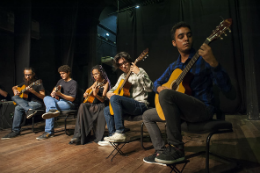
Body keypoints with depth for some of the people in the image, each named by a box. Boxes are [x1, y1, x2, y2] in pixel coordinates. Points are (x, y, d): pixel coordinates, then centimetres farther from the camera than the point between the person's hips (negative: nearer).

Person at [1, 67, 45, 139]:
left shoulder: (38, 83, -7)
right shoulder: (25, 83, 14)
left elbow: (43, 97, -12)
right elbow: (14, 87, 28)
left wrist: (33, 91, -26)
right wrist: (15, 91, 3)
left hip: (37, 103, -7)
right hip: (26, 102, 7)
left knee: (18, 108, -26)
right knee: (14, 97, -21)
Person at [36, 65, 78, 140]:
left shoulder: (73, 83, -6)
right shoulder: (60, 81, 19)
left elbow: (72, 99, -12)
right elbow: (54, 89, 31)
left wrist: (60, 94, -26)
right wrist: (53, 93, 5)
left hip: (68, 103, -7)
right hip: (58, 100, 7)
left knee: (49, 107, -29)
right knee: (46, 98, -24)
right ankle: (53, 110, -49)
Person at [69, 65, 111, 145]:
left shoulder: (106, 83, -3)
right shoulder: (96, 82, 16)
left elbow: (103, 99, -13)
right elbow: (88, 89, 33)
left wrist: (95, 94, -31)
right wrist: (85, 93, 10)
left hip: (101, 105, -5)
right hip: (92, 103, 5)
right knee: (83, 106, -26)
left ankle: (98, 138, -24)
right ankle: (79, 136, -28)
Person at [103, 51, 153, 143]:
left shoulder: (139, 71, -5)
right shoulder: (122, 77, 17)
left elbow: (149, 88, -19)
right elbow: (115, 88, 29)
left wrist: (139, 73, -28)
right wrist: (109, 93, 6)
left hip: (140, 105, -9)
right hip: (129, 105, 9)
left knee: (114, 98, -29)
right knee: (106, 110, 13)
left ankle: (120, 133, -28)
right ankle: (112, 135, 8)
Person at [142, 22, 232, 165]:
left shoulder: (203, 59, -7)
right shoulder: (173, 66, 11)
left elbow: (226, 87, -17)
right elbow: (157, 83, 18)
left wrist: (212, 62, -34)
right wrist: (160, 88, -8)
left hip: (203, 108, -6)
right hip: (181, 109, 7)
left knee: (166, 95, -32)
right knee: (147, 115, 7)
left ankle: (176, 148, -20)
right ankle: (162, 151, 3)